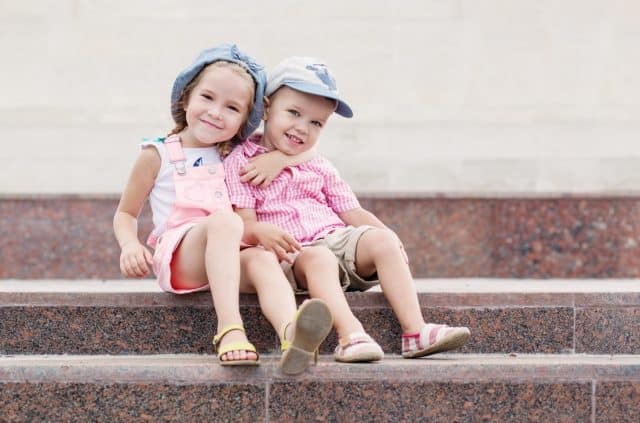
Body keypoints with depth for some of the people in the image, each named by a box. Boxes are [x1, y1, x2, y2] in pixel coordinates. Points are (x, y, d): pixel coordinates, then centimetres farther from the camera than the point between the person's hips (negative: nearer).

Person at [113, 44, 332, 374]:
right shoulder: (158, 155, 10)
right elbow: (125, 213, 15)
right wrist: (130, 245, -6)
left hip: (229, 260, 4)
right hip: (180, 256, -4)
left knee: (262, 259, -33)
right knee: (224, 221, -36)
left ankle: (291, 335, -64)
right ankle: (228, 328, -52)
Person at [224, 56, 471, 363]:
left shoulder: (319, 169, 24)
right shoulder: (241, 162, 6)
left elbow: (352, 213, 17)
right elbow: (244, 223, -5)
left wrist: (388, 235, -3)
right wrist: (261, 231, -29)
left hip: (337, 239, 5)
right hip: (291, 255, -5)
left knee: (381, 240, -21)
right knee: (319, 257, -37)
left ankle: (415, 332, -31)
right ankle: (350, 335, -55)